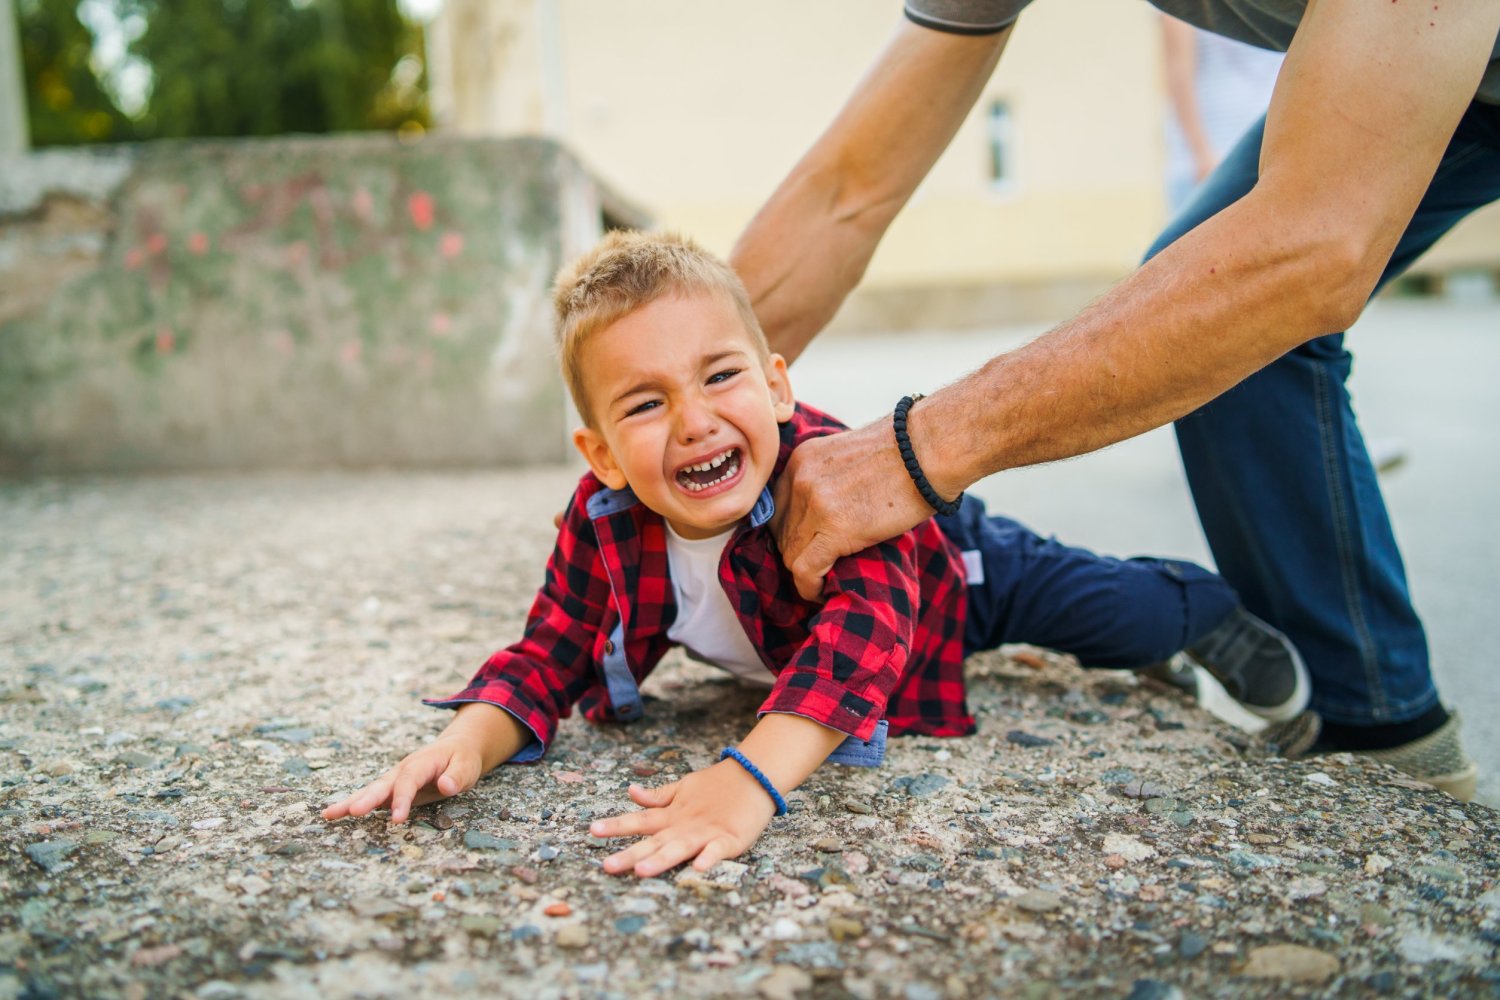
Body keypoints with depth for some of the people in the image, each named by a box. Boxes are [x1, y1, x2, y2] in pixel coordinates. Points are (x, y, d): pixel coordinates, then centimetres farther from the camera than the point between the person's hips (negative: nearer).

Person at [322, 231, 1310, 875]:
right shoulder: (602, 523, -33)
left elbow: (865, 628, -62)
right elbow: (549, 658, -26)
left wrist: (750, 779, -78)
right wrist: (471, 738, -49)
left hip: (949, 566, -4)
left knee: (1129, 613, 7)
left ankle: (1214, 610, 42)